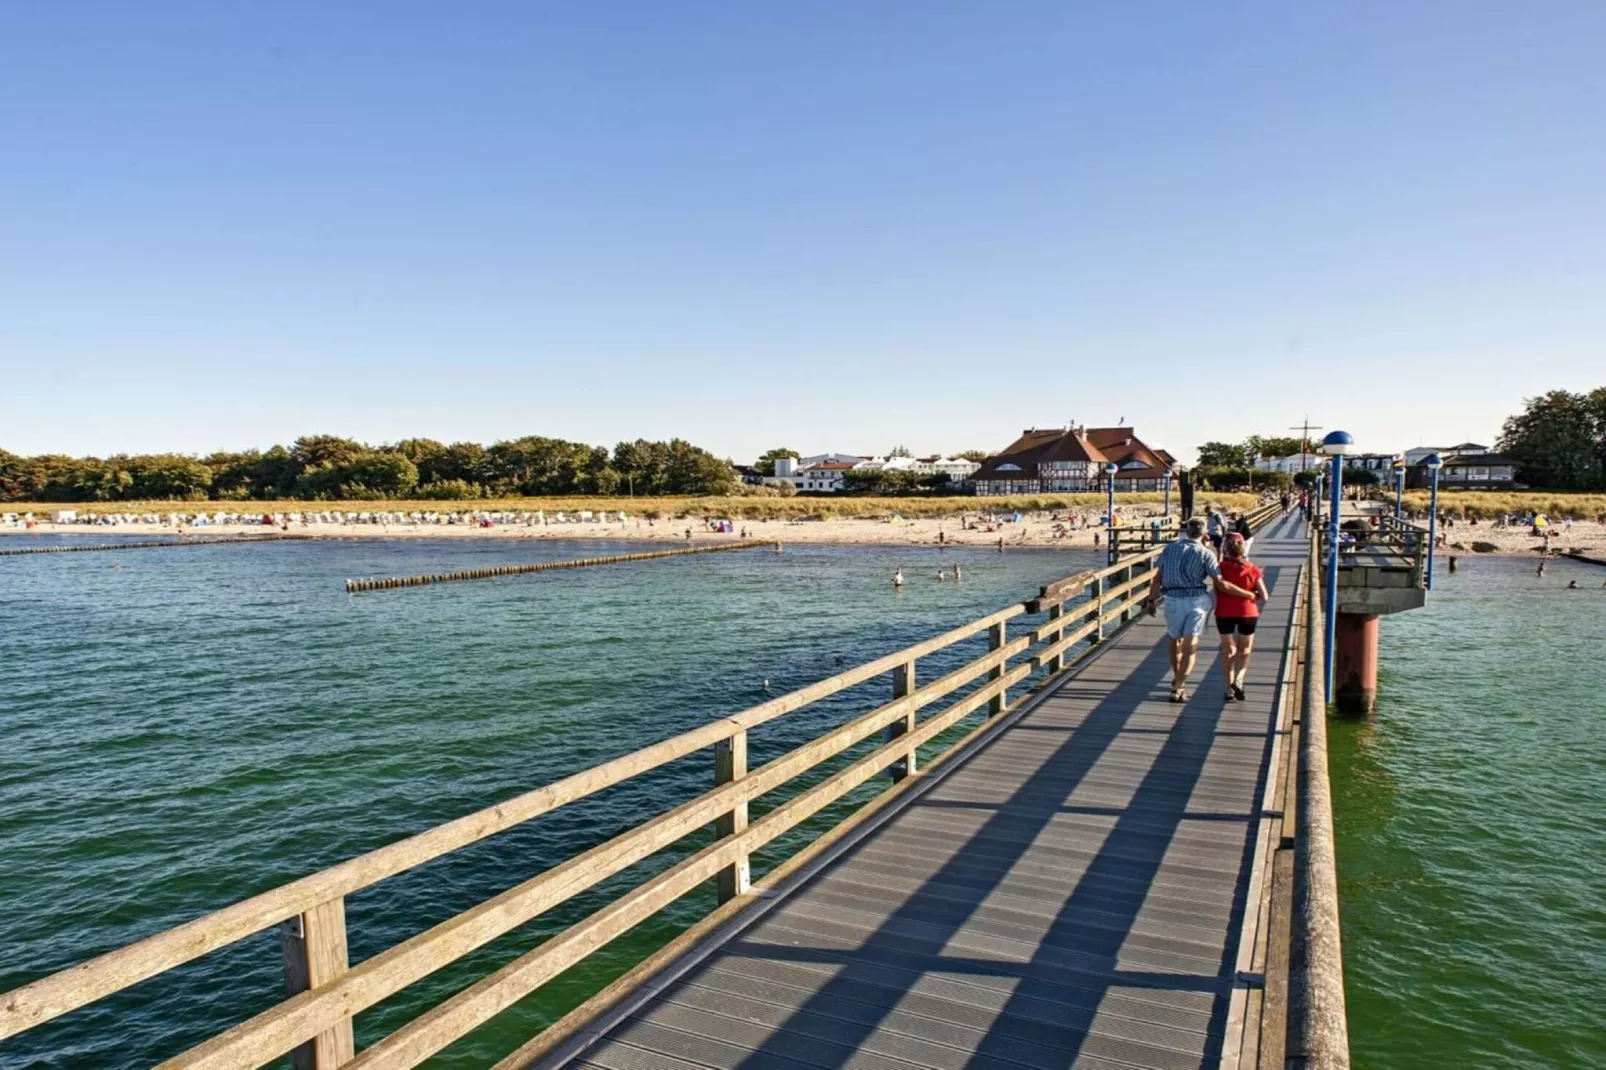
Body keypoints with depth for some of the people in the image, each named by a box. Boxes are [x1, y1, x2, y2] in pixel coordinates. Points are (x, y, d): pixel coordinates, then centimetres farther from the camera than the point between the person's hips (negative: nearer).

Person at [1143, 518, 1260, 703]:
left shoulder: (1170, 549, 7)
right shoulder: (1205, 553, -3)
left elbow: (1157, 578, 5)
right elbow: (1221, 584, -8)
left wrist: (1151, 600, 14)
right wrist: (1249, 594, 0)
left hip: (1173, 600, 3)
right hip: (1197, 600, -3)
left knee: (1175, 641, 21)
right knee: (1190, 646, -1)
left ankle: (1177, 679, 35)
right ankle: (1178, 688, -8)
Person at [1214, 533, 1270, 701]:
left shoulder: (1221, 567, -13)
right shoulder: (1252, 570, -9)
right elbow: (1264, 597, -9)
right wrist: (1253, 598, 13)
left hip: (1224, 613, 0)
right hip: (1247, 613, 0)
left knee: (1228, 649, 15)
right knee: (1244, 650, 18)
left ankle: (1230, 688, 14)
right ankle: (1238, 679, -5)